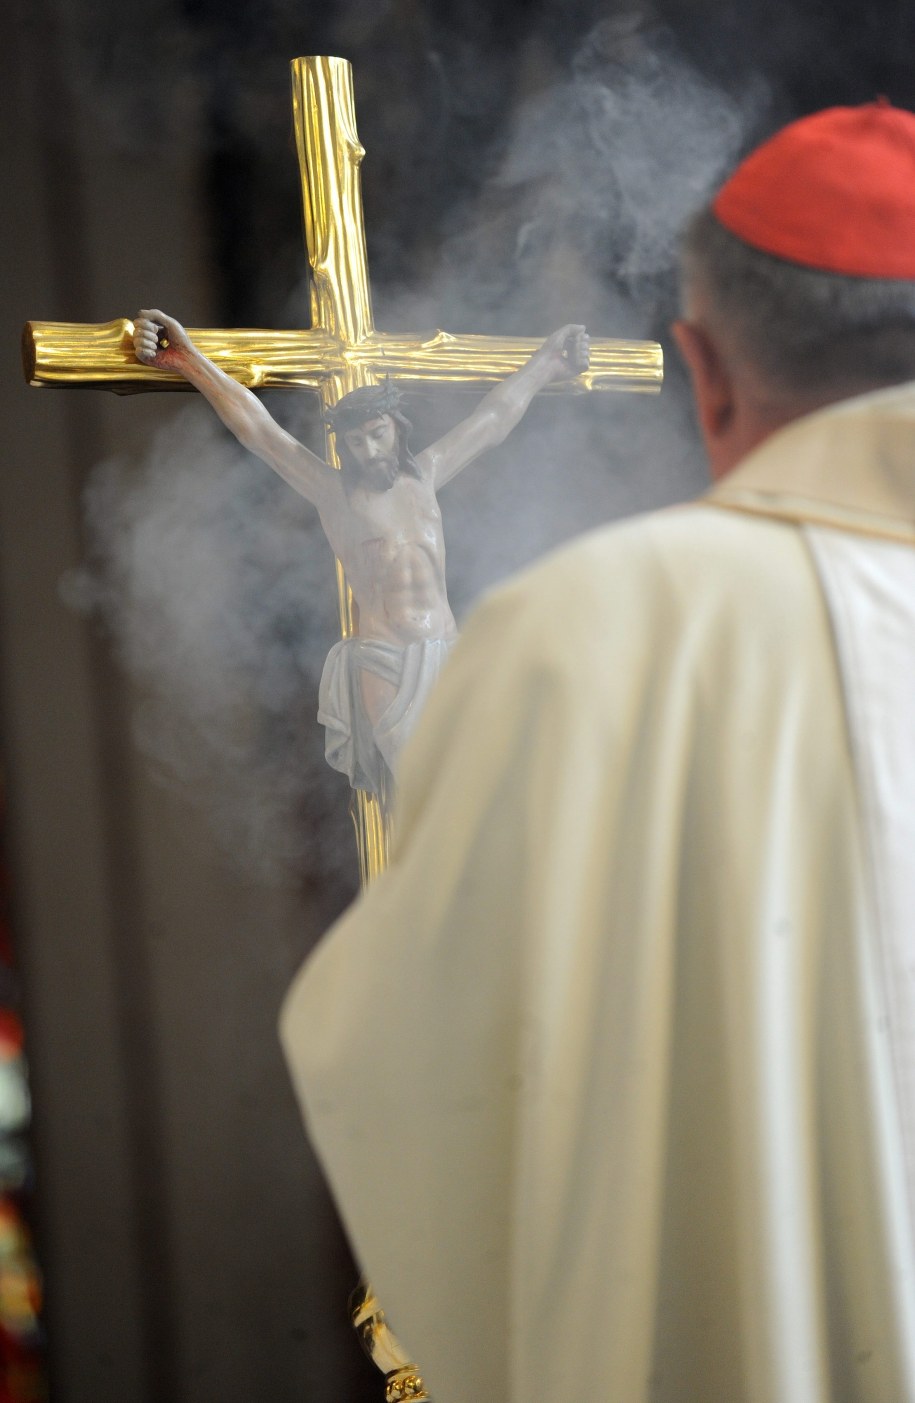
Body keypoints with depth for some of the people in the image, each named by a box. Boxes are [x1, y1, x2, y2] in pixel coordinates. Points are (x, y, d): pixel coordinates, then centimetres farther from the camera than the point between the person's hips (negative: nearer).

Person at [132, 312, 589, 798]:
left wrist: (546, 363, 38)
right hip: (386, 666, -4)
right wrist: (189, 361, -12)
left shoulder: (423, 475, 16)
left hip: (446, 656, 4)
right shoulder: (335, 492, 5)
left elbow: (494, 419, 28)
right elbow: (258, 430, -3)